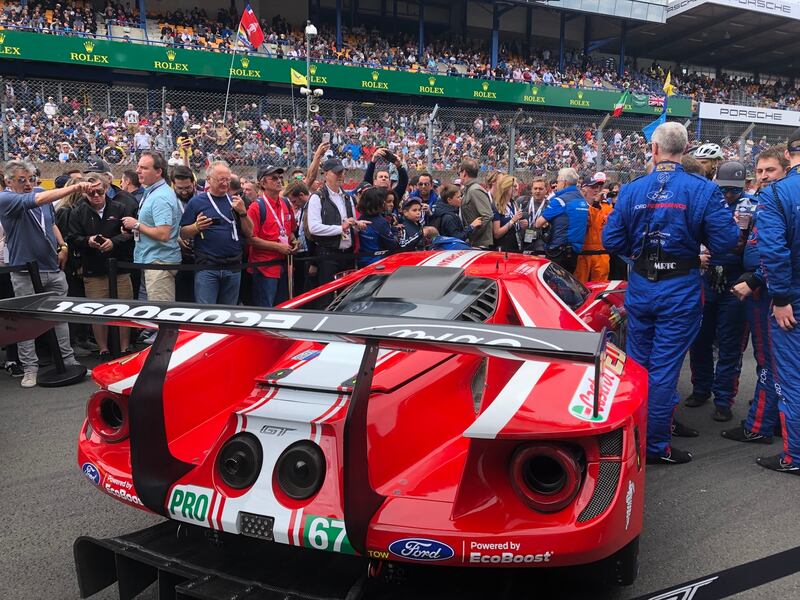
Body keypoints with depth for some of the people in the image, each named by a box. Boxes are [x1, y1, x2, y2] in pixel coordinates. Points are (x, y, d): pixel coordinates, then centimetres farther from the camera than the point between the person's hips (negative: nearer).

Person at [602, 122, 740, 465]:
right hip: (680, 291, -3)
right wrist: (694, 237, 8)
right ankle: (655, 446, 10)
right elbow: (725, 242, -13)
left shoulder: (631, 190, -1)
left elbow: (612, 241, -3)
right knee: (664, 367, 3)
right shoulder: (703, 190, -10)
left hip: (640, 287, 3)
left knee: (638, 362, 17)